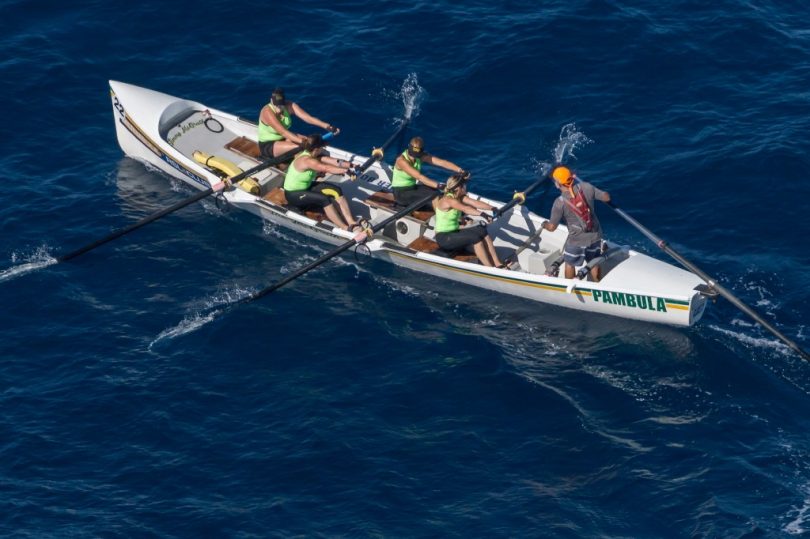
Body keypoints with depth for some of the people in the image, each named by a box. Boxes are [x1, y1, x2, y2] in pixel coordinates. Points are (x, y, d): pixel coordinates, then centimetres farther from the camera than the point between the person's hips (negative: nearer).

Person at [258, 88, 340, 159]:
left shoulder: (289, 106, -10)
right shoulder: (267, 112, -27)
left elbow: (308, 117, -20)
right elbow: (283, 132, -36)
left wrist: (327, 126, -34)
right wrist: (302, 141, -45)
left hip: (284, 139, 7)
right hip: (267, 145, -7)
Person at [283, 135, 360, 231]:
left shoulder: (314, 155, -4)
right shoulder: (307, 161, -31)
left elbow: (334, 161, -11)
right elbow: (327, 168, -41)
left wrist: (351, 165, -21)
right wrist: (346, 171, -45)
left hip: (306, 187, 9)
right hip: (293, 195, -9)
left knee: (337, 191, -10)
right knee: (324, 199, -29)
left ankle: (351, 223, -14)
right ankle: (345, 229, -21)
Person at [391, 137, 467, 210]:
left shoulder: (421, 157, -6)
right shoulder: (401, 160, -25)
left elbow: (442, 162, -14)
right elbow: (419, 177, -35)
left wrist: (460, 170, -27)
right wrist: (438, 186, -44)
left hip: (412, 188, 7)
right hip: (401, 193, -7)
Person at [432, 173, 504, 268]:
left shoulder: (460, 197, 6)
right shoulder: (448, 200, -21)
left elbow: (475, 203, -8)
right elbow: (465, 208, -38)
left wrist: (492, 208, -24)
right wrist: (482, 214, -51)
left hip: (454, 233, 9)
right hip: (443, 238, -9)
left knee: (482, 230, -10)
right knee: (475, 237, -24)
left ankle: (498, 264, -14)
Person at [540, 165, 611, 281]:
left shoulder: (560, 203, -23)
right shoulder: (586, 187, -16)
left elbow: (552, 227, -16)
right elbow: (606, 197, -5)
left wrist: (544, 224, 7)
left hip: (577, 240, -4)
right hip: (595, 235, 4)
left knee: (570, 263, 23)